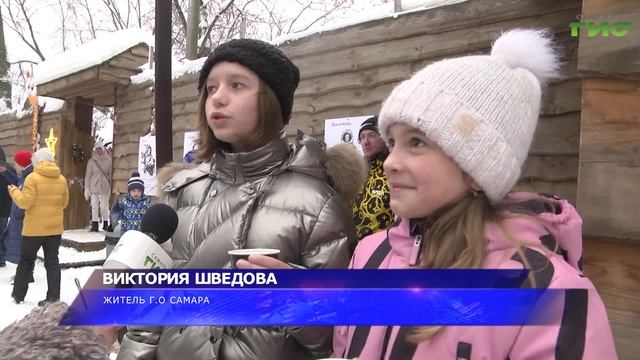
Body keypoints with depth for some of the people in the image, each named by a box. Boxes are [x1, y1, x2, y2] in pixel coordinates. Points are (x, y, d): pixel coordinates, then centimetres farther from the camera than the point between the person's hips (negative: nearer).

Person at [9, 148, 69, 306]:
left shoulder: (33, 178, -11)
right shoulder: (62, 180, 4)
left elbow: (25, 202, -14)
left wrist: (14, 191, 2)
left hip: (35, 228, -3)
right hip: (55, 228, 4)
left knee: (26, 260, 13)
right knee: (52, 261, 7)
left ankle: (18, 294, 24)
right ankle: (53, 297, 5)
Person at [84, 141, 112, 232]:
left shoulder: (108, 161, 3)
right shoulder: (91, 161, 4)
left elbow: (110, 174, 6)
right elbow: (88, 175, 4)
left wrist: (111, 187, 2)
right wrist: (87, 188, -2)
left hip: (105, 186, -1)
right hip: (94, 186, 1)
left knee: (104, 206, 2)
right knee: (94, 206, 1)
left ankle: (105, 225, 10)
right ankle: (95, 226, 4)